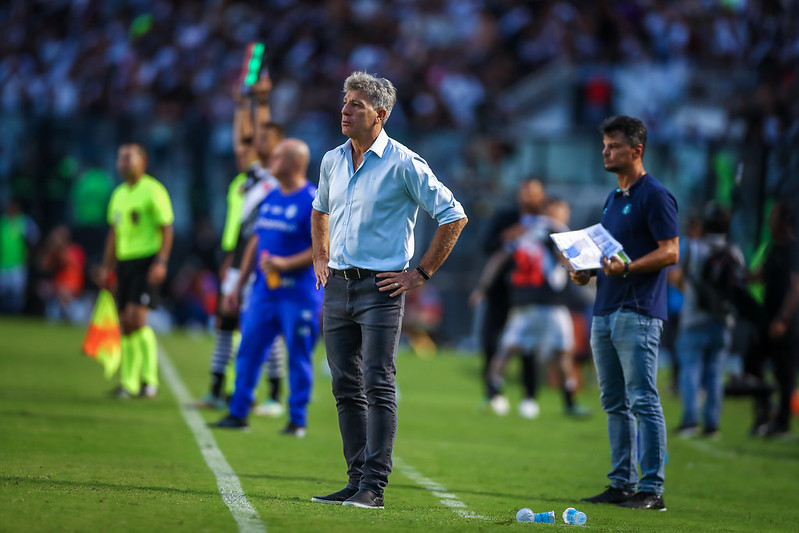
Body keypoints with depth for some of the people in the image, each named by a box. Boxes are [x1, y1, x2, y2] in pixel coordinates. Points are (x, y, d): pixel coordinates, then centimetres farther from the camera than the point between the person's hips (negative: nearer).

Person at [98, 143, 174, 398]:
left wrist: (161, 262, -19)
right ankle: (128, 382, 11)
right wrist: (106, 266, 19)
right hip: (125, 261, 7)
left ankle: (149, 379, -8)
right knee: (126, 324, 5)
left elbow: (167, 229, -10)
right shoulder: (119, 194, 15)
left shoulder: (153, 191, -7)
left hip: (147, 262, -7)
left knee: (137, 318, -17)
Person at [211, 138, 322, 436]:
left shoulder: (313, 201, -9)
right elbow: (256, 243, 20)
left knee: (299, 356, 0)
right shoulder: (270, 199, 14)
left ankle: (298, 420, 7)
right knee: (248, 350, 5)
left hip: (299, 292, -7)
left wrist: (286, 263, -22)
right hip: (264, 289, 7)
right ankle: (238, 414, 12)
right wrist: (239, 286, 19)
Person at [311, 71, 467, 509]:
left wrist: (422, 273, -7)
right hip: (337, 287, 7)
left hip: (379, 288, -7)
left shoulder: (403, 164, -9)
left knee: (378, 386, -10)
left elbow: (454, 216, -7)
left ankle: (373, 485, -11)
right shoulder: (332, 161, 11)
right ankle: (356, 480, 12)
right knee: (346, 387, 7)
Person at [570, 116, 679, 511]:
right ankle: (622, 484, 15)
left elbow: (671, 252, -14)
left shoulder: (655, 196, -8)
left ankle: (652, 489, -9)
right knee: (614, 403, 10)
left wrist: (627, 268, -26)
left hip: (637, 312, -9)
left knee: (643, 401, -10)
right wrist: (586, 272, 8)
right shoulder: (612, 199, 19)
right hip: (604, 312, 9)